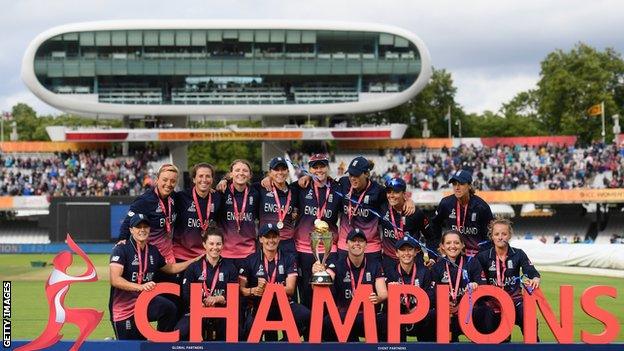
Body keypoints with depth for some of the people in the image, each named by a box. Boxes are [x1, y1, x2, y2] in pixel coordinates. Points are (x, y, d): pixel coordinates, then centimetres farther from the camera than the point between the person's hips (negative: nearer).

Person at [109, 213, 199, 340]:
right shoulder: (121, 249, -14)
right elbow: (115, 280, -25)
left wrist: (196, 260, 19)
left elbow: (170, 268, 24)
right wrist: (140, 287, -38)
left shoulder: (153, 251, 6)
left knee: (169, 308, -25)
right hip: (123, 309, -5)